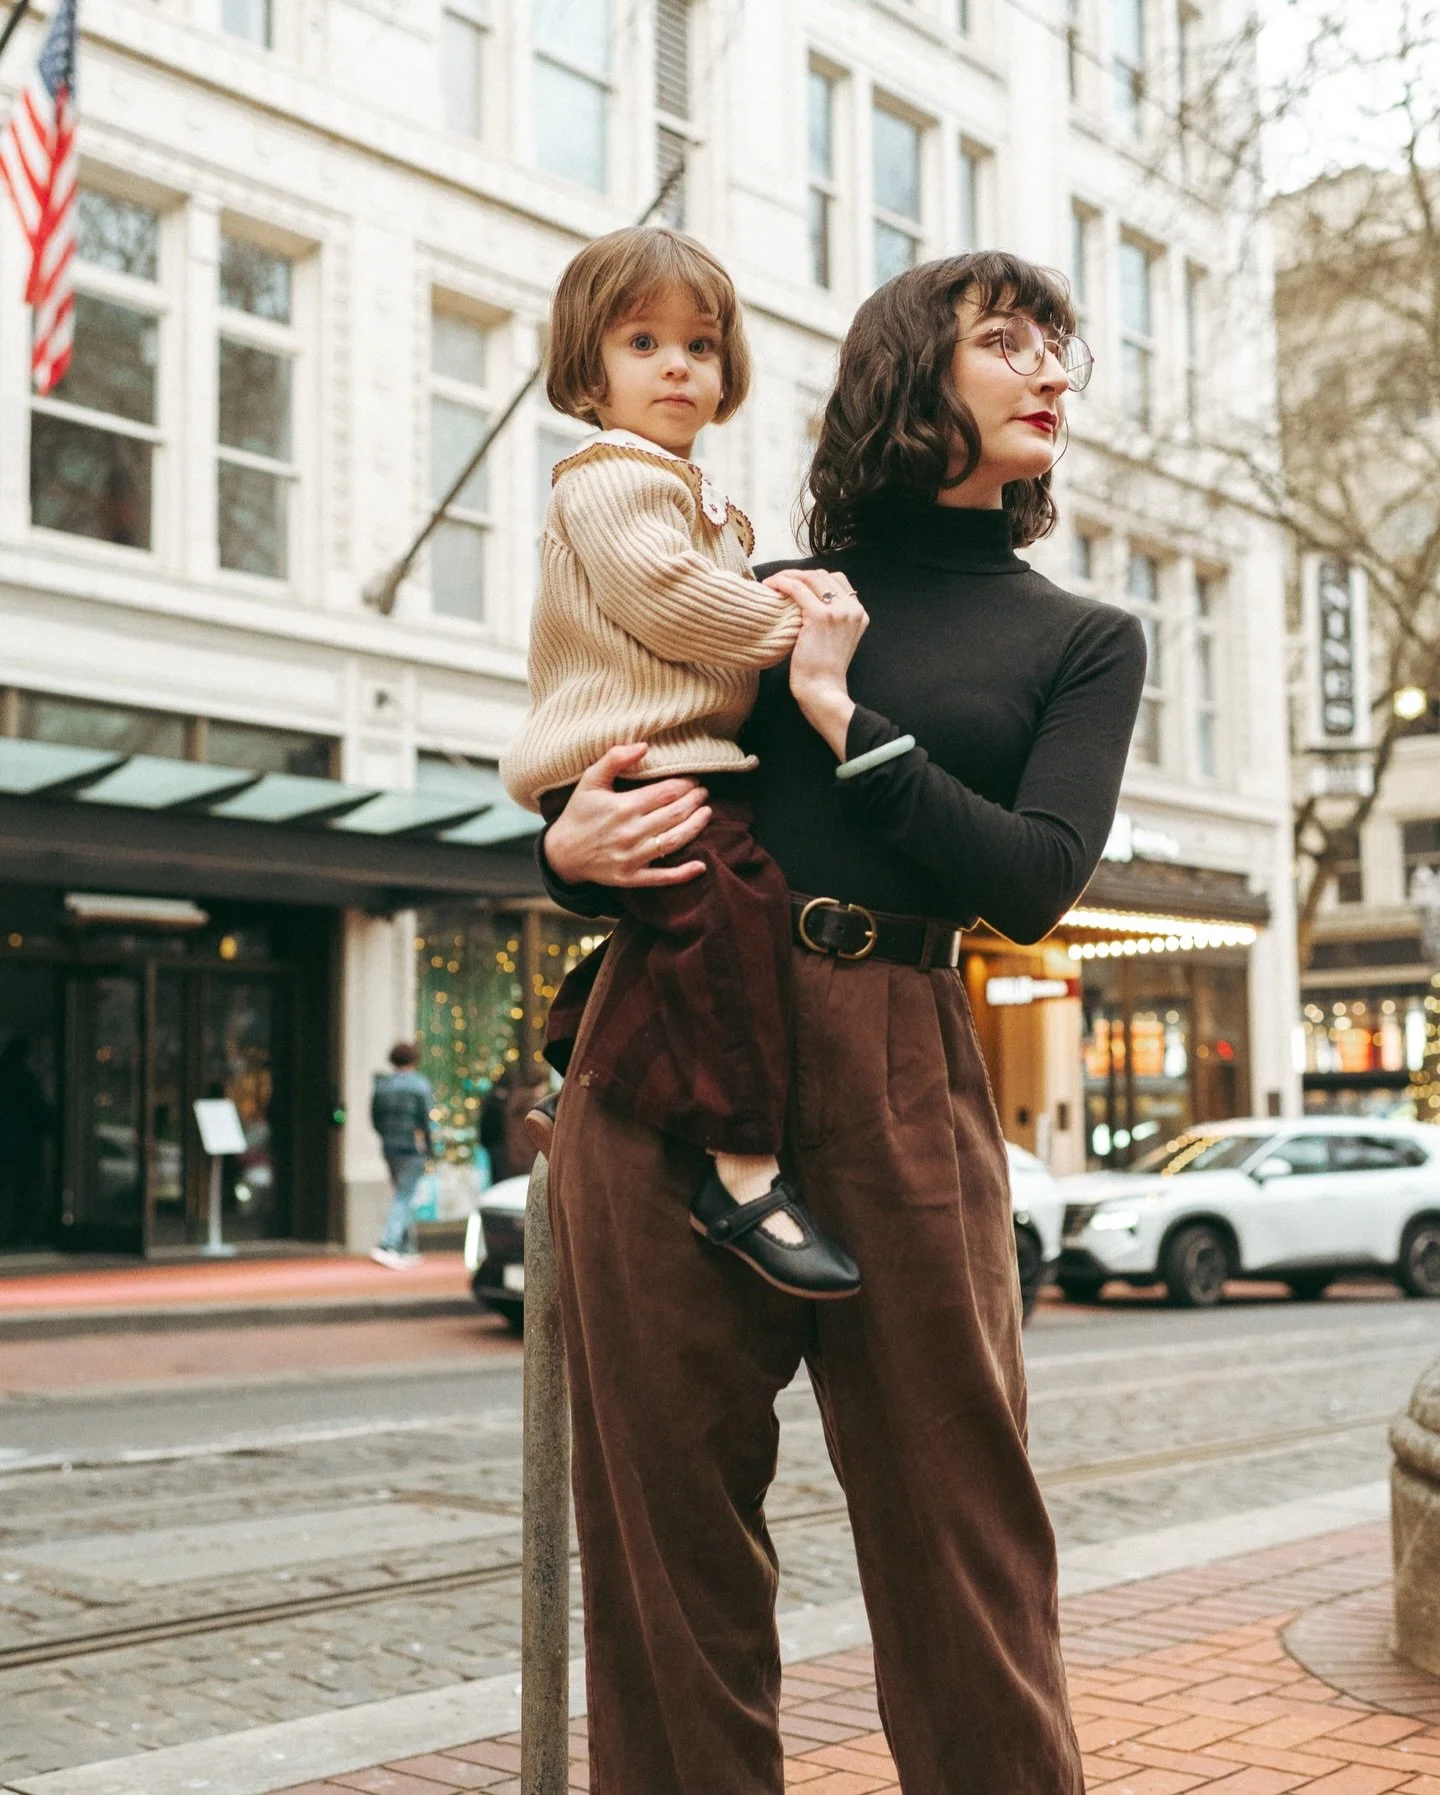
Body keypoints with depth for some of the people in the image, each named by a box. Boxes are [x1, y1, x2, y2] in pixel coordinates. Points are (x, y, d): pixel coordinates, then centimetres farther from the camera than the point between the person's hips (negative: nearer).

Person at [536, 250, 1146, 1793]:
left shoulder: (1082, 641, 14)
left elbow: (1035, 882, -2)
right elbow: (608, 790, 19)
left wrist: (846, 719, -5)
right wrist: (573, 850, -4)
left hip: (892, 1072, -1)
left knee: (955, 1529, 0)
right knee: (664, 1519, 4)